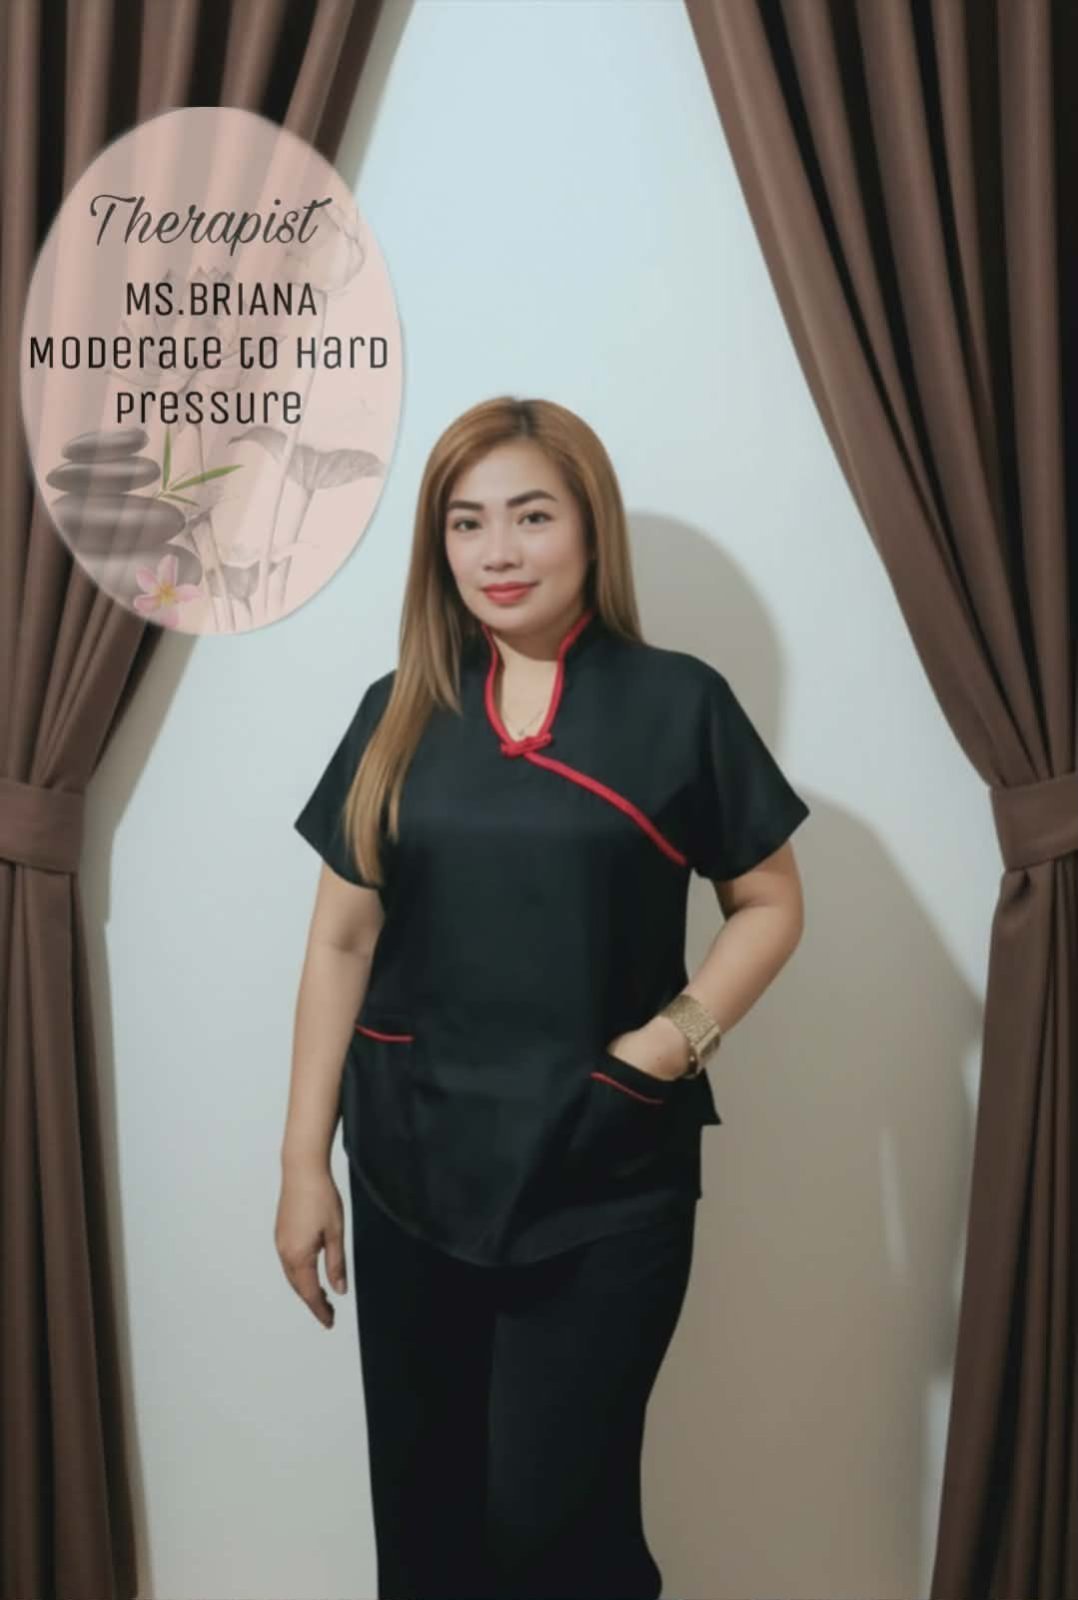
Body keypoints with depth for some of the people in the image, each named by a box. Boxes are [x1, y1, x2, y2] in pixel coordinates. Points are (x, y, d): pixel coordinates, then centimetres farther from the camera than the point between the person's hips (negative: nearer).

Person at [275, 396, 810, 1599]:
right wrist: (304, 1159, 3)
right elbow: (341, 940, 4)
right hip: (412, 1170, 3)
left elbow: (771, 903, 2)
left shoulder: (677, 703, -4)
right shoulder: (399, 715, 4)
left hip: (607, 1179, -3)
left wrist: (674, 1040, -13)